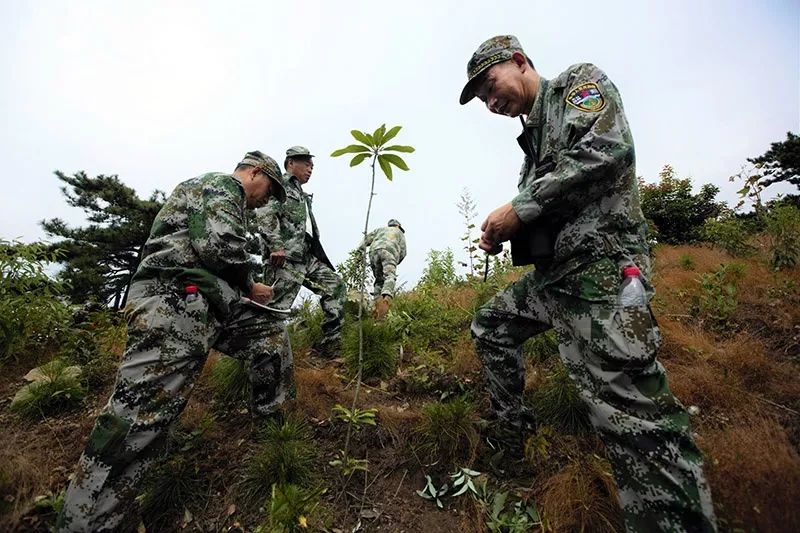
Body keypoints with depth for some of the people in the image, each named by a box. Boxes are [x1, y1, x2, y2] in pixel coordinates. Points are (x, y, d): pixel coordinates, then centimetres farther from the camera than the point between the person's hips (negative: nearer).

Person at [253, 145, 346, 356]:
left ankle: (331, 341, 2)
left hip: (307, 258, 9)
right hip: (284, 259, -9)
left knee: (336, 286, 1)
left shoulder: (303, 196, 31)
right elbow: (264, 216, -13)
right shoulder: (279, 185, 3)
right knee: (276, 308, -12)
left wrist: (320, 257, 24)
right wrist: (276, 247, -24)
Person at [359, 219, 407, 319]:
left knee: (379, 279, 12)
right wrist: (395, 263, 28)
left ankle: (377, 302, -8)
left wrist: (361, 249, 15)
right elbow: (403, 252, 19)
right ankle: (386, 299, -49)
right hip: (389, 251, -3)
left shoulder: (381, 229, 39)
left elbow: (368, 238, 22)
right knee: (390, 276, -21)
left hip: (374, 251, 4)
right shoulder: (400, 233, 33)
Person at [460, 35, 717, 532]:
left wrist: (517, 208, -15)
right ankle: (512, 431, 33)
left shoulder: (580, 81, 2)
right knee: (491, 325, 20)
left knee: (635, 418, -12)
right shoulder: (534, 134, 25)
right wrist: (501, 231, 5)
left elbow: (606, 149, -19)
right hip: (553, 273, 10)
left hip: (601, 268, -10)